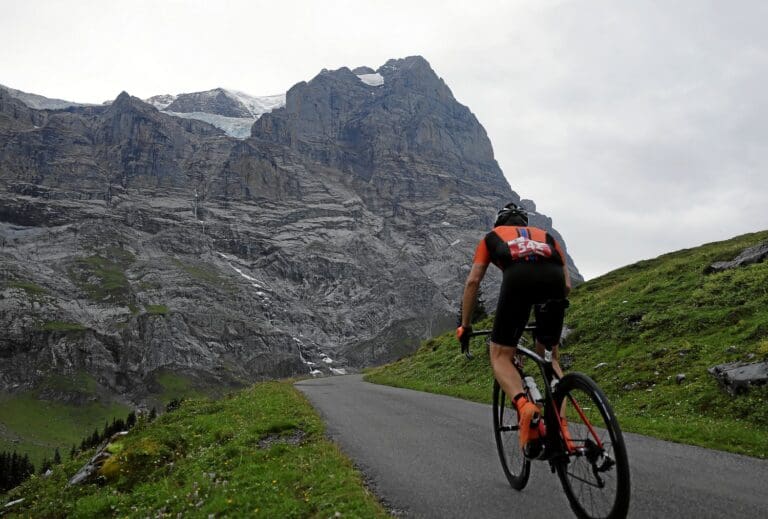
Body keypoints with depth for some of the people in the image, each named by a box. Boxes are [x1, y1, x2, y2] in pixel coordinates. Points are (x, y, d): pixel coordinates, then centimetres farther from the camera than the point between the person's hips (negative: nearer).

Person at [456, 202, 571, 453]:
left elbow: (473, 281, 22)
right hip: (553, 279, 3)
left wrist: (465, 325, 28)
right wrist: (552, 315, 48)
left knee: (500, 356, 8)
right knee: (549, 356, 21)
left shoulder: (492, 236, 35)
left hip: (517, 278, -3)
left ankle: (525, 407, -21)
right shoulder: (546, 236, 40)